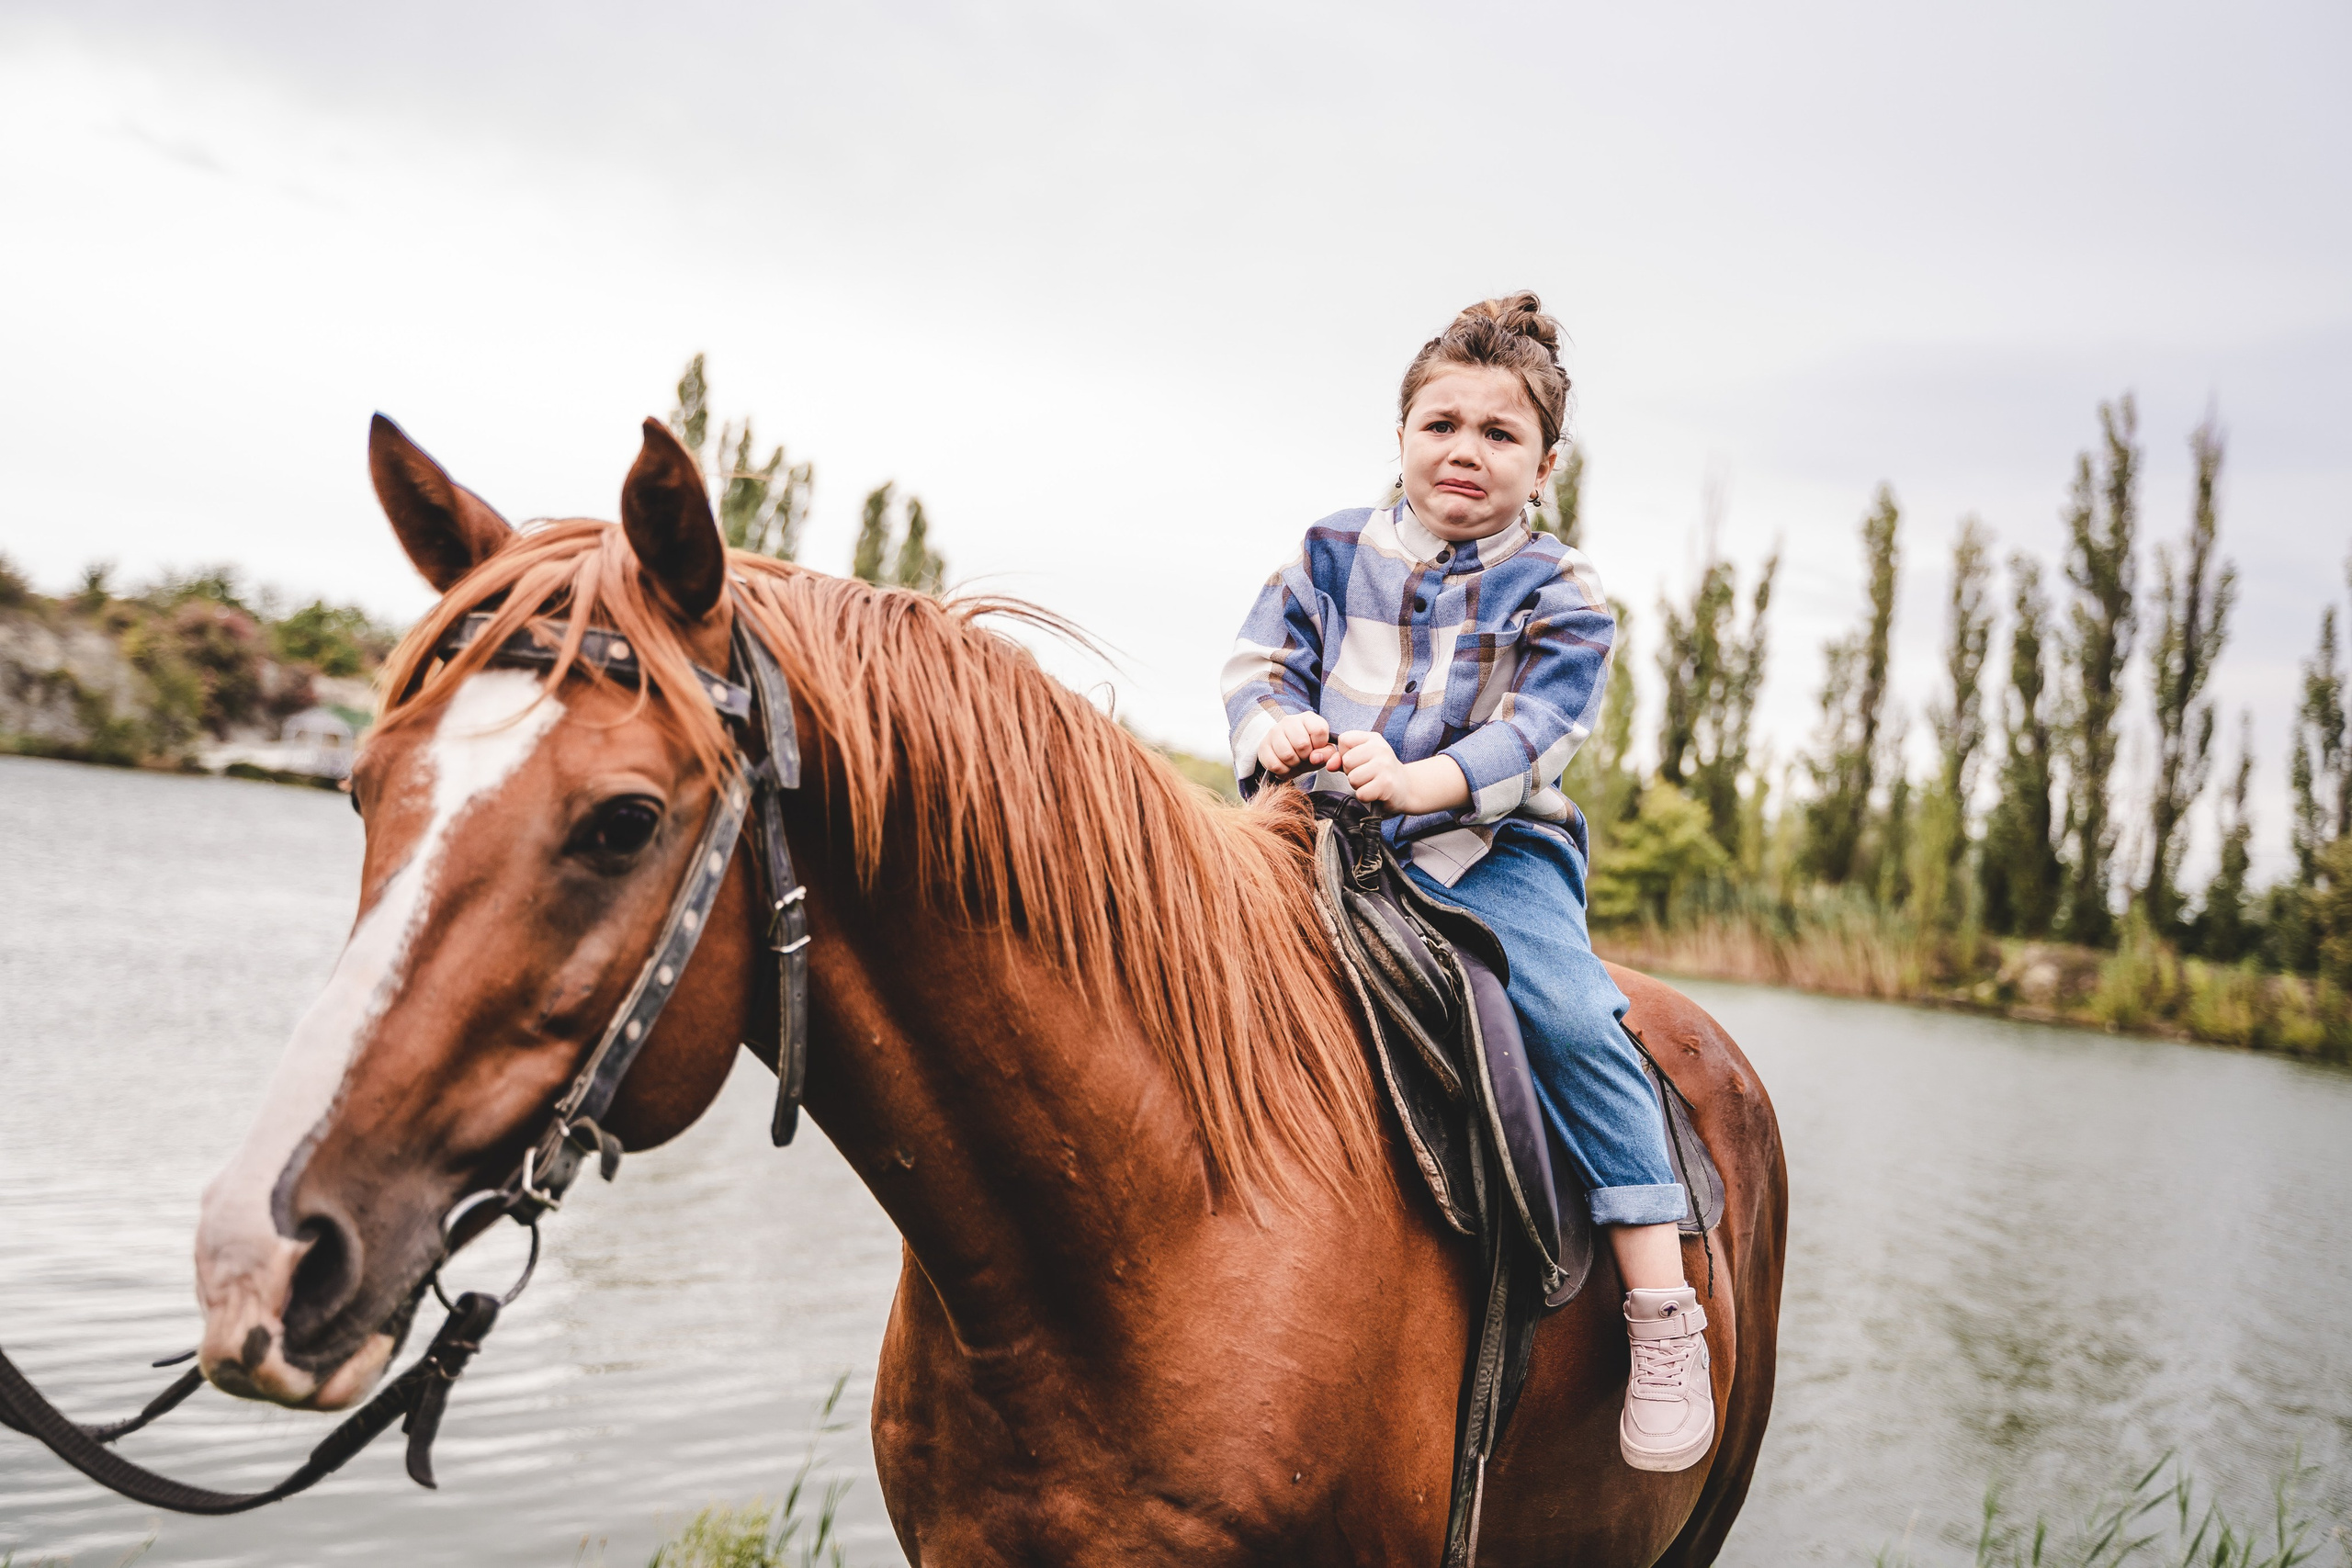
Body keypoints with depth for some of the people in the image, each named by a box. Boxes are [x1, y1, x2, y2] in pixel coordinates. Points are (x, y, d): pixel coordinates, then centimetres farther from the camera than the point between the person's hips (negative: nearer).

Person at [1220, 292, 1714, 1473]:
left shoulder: (1557, 596, 2)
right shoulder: (1331, 555, 10)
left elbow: (1533, 734, -10)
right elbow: (1261, 664, 5)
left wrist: (1416, 780, -28)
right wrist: (1275, 730, -19)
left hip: (1495, 850, -3)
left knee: (1571, 1020, -23)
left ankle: (1664, 1314, -17)